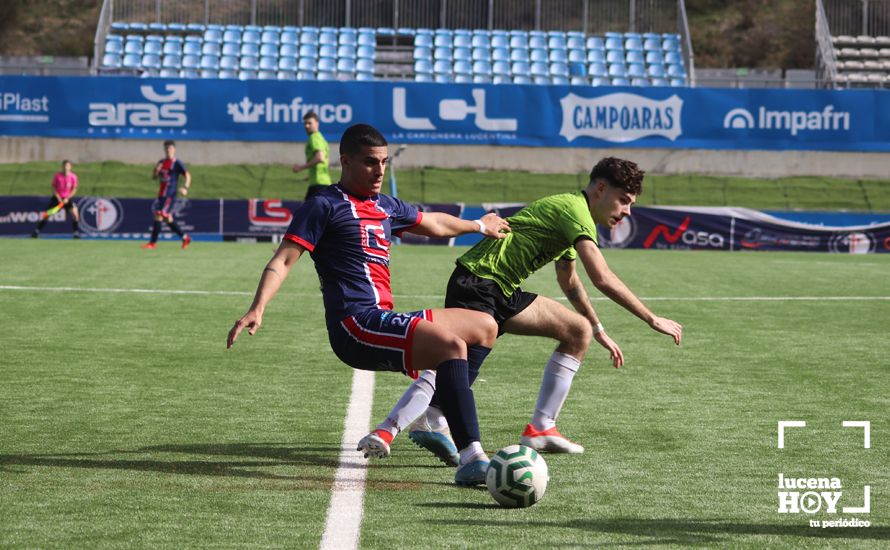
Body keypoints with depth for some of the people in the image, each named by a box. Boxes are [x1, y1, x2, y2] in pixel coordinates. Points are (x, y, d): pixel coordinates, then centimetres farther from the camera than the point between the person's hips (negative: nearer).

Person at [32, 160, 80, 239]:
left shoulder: (73, 177, -9)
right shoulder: (57, 176, -10)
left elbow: (74, 189, -7)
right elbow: (54, 188, -4)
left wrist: (67, 198, -18)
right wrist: (58, 198, -15)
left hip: (67, 199, 0)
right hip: (57, 197, 0)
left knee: (75, 213, -18)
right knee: (47, 214, -5)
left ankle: (76, 232, -5)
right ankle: (37, 231, 4)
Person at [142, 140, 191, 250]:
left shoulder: (177, 163, -4)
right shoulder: (161, 162, 16)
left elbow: (187, 175, -8)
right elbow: (153, 177, 19)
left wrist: (185, 188, -24)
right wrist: (156, 171, -4)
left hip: (170, 194, -8)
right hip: (161, 194, 8)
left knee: (159, 216, -14)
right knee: (168, 218, 11)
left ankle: (153, 243, -13)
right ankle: (185, 237, 22)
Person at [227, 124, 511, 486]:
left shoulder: (385, 208, 23)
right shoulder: (325, 206, -2)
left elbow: (433, 224, 42)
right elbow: (283, 260, -9)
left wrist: (480, 225, 56)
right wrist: (257, 310, -23)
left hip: (383, 322, 10)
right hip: (355, 325, -10)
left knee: (485, 327, 17)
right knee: (450, 343, -29)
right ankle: (472, 459, -38)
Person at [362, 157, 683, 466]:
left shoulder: (569, 210, 20)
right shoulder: (576, 211, -12)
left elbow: (569, 282, 36)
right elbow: (602, 279, -22)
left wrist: (599, 331, 41)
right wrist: (652, 319, -17)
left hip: (504, 293, 10)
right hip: (476, 285, -10)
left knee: (579, 331, 11)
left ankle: (540, 430, 8)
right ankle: (386, 430, -29)